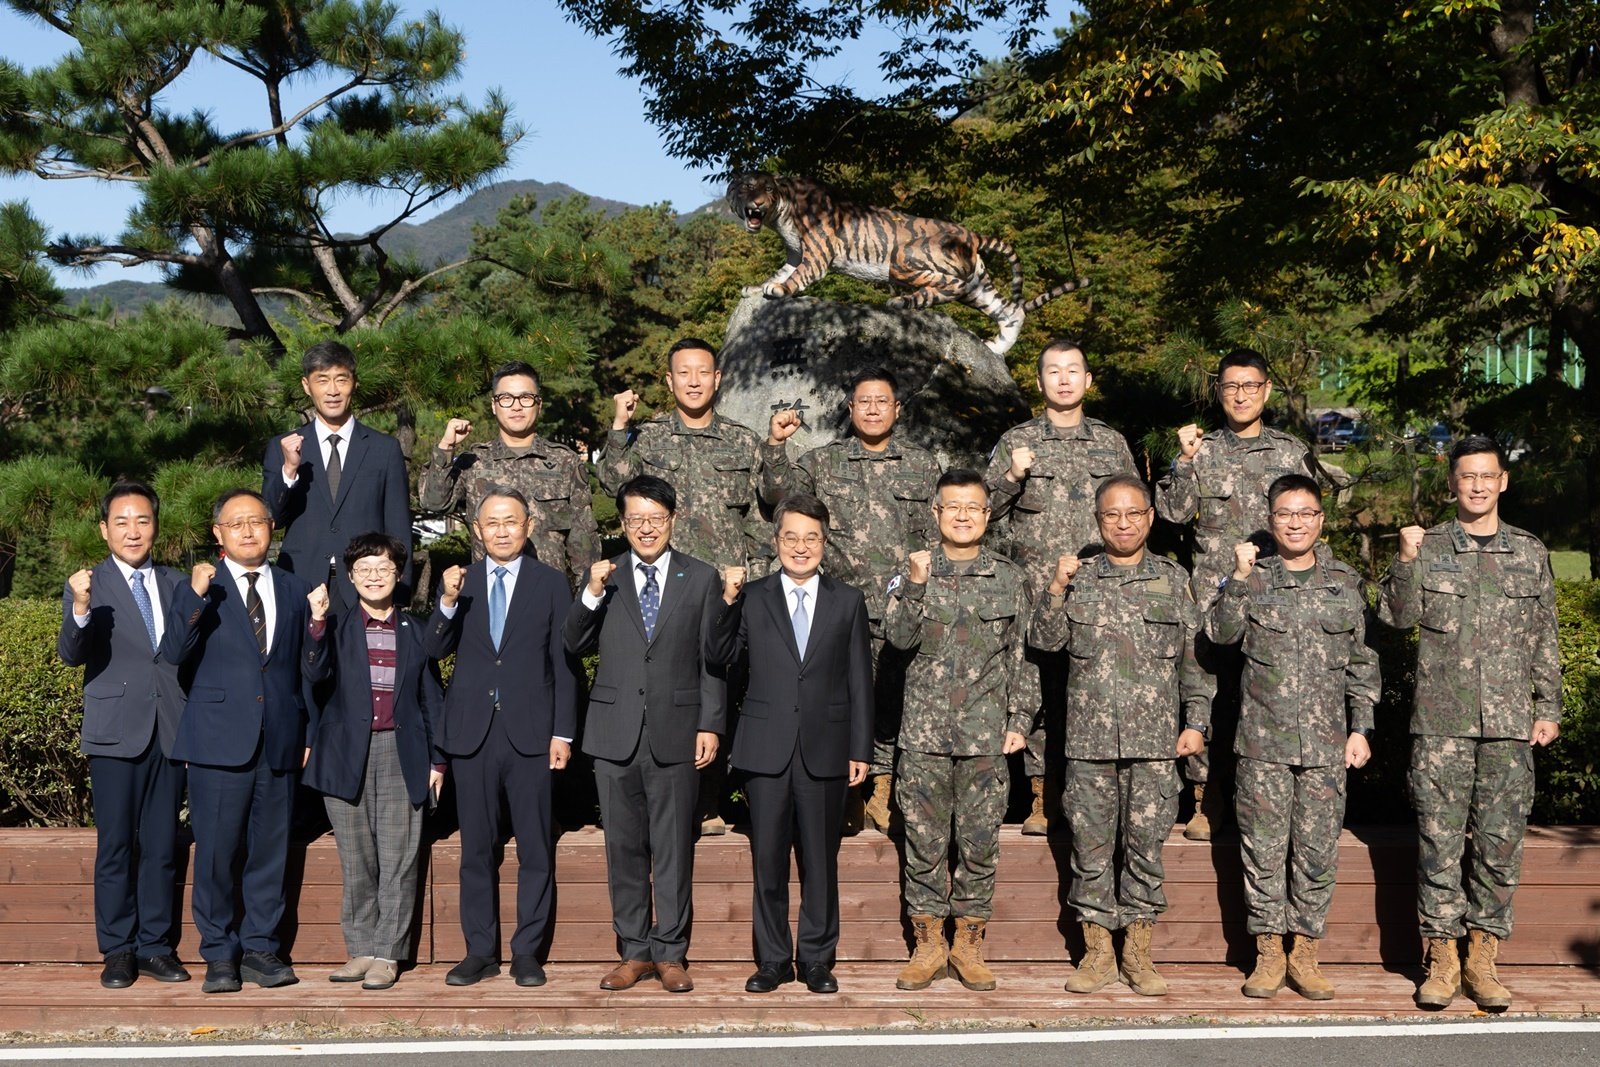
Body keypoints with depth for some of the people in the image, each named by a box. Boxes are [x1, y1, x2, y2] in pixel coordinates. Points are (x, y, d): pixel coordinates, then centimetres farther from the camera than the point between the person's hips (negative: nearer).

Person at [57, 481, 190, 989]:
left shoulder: (177, 585, 13)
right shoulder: (87, 587, 1)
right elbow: (71, 654, -14)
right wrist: (80, 609, -30)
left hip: (170, 732, 3)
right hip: (116, 733, -3)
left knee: (162, 845, 6)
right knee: (116, 845, 0)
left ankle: (156, 946, 14)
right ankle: (117, 950, 8)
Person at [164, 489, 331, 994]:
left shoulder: (296, 591, 13)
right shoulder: (198, 589, 6)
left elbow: (313, 673, 9)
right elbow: (174, 653, -10)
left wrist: (317, 622, -8)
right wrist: (197, 596, -20)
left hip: (279, 742, 3)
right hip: (220, 739, -2)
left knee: (270, 851, 7)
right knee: (217, 851, 0)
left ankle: (259, 948, 17)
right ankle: (219, 954, 11)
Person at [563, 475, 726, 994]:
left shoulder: (701, 579, 6)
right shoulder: (604, 577, 9)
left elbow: (713, 659, 4)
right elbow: (574, 646, 3)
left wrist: (711, 725, -3)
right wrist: (592, 595, -12)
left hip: (676, 731, -1)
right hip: (616, 732, 2)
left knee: (674, 847, 2)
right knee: (624, 846, 7)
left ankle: (669, 953, 12)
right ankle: (634, 951, 17)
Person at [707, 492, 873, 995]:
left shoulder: (848, 601, 7)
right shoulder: (753, 598, 6)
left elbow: (860, 682, 6)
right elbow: (718, 657, 0)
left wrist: (860, 750, 2)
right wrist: (728, 602, -12)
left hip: (825, 750, 0)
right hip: (766, 748, 0)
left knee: (820, 860, 7)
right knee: (768, 860, 6)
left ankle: (817, 958, 18)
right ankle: (772, 958, 17)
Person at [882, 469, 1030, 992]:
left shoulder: (1008, 577, 7)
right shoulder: (914, 570, 6)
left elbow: (1021, 655, 9)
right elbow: (899, 636, -7)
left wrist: (1020, 719, 3)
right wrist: (916, 584, -19)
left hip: (986, 732, 0)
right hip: (925, 729, 0)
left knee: (980, 840, 3)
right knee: (924, 838, 3)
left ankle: (969, 943, 15)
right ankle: (928, 944, 15)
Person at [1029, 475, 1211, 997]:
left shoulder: (1173, 578, 8)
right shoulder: (1079, 577, 8)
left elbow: (1193, 656, 9)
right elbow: (1045, 640, 1)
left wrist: (1196, 721, 4)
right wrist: (1056, 588, -11)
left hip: (1154, 737, 0)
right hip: (1089, 735, 0)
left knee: (1145, 843, 2)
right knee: (1091, 843, 4)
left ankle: (1138, 954, 14)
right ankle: (1097, 954, 14)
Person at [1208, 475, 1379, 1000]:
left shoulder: (1345, 583, 9)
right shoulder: (1253, 578, 5)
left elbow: (1362, 662, 12)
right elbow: (1221, 633, -9)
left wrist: (1360, 728, 6)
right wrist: (1240, 578, -17)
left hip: (1326, 741, 1)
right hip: (1263, 739, -1)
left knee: (1318, 849, 3)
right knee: (1264, 847, 3)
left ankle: (1304, 954, 15)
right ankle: (1269, 953, 14)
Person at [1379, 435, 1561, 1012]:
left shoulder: (1530, 552, 10)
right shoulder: (1428, 546, 6)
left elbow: (1545, 638, 14)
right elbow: (1398, 614, -4)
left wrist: (1548, 709, 11)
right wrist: (1406, 562, -19)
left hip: (1509, 724, 2)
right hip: (1440, 723, -1)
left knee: (1501, 843, 2)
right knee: (1439, 839, 0)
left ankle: (1482, 958, 13)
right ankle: (1442, 958, 10)